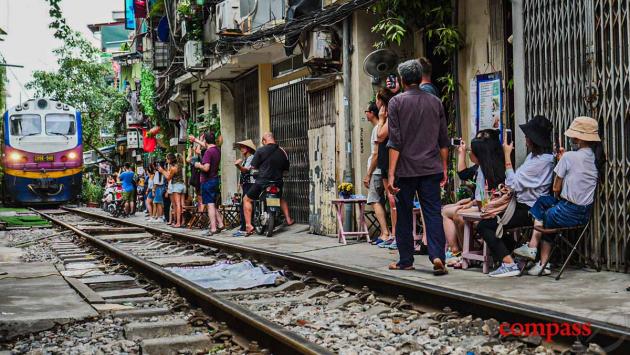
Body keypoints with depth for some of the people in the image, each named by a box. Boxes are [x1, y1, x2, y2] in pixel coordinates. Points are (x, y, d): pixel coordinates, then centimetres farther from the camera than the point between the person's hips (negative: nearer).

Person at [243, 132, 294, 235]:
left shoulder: (261, 150, -7)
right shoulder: (282, 152, 5)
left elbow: (253, 167, -5)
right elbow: (286, 169, 12)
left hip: (262, 182, -4)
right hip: (278, 183, 4)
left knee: (247, 199, 13)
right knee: (281, 198, 36)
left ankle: (248, 225, 1)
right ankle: (288, 219, 28)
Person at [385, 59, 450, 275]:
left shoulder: (396, 102, -3)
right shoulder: (435, 102, 8)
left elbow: (395, 141, -9)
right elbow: (444, 140, 10)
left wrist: (391, 173, -8)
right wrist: (444, 168, 18)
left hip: (406, 168, -2)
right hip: (431, 168, 2)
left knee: (404, 215, 9)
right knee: (433, 212, 2)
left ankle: (406, 260, 16)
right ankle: (437, 256, -12)